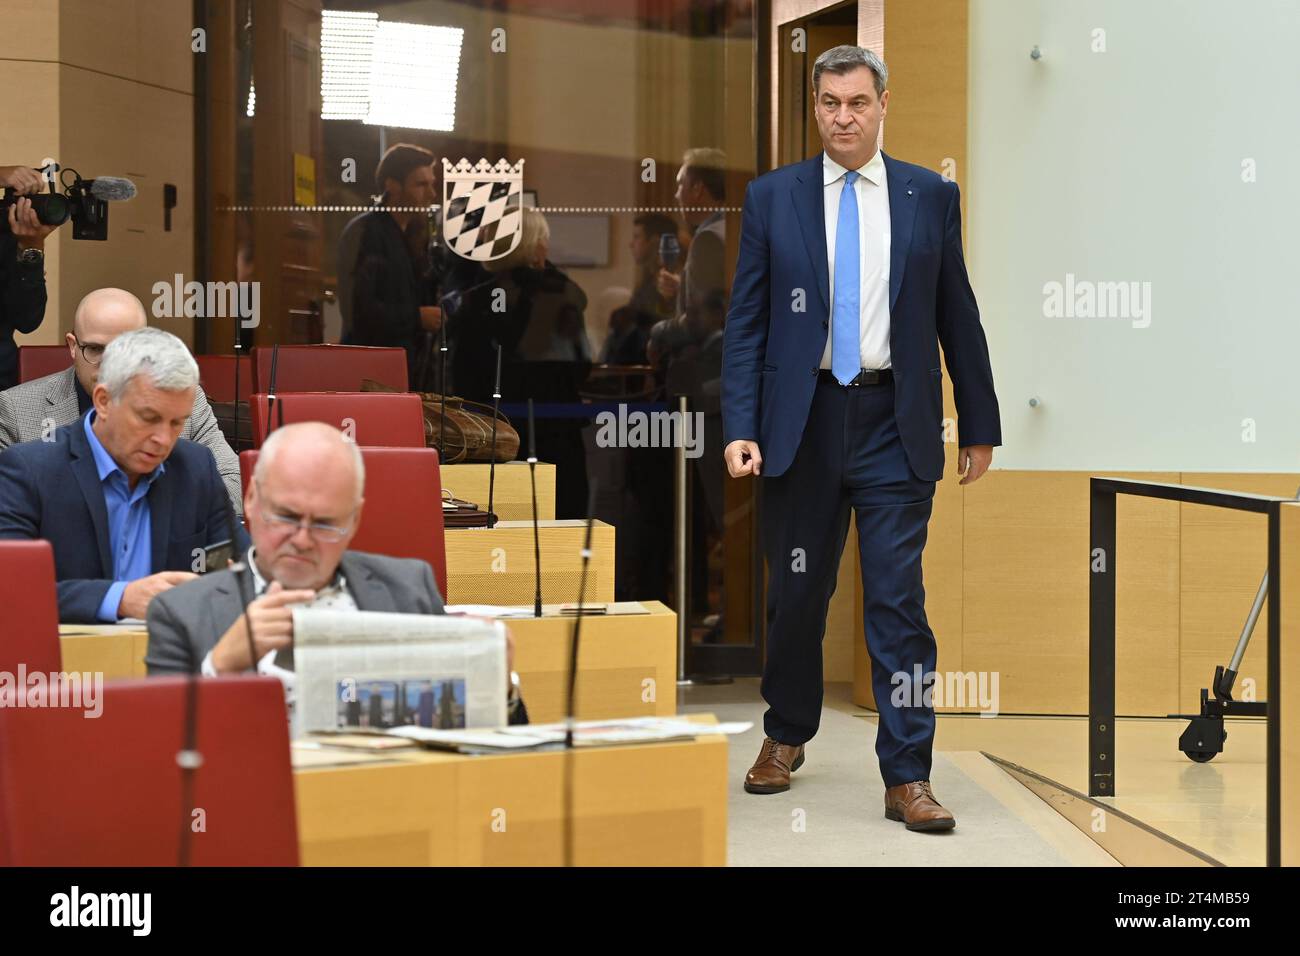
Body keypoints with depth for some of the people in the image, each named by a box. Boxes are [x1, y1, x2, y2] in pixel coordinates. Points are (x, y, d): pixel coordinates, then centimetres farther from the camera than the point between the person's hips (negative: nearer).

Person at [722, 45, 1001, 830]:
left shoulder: (930, 196, 4)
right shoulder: (772, 198, 3)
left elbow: (958, 316, 8)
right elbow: (746, 322, 2)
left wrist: (980, 426, 8)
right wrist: (741, 429, -7)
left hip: (896, 425, -1)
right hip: (803, 420, 1)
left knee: (899, 600, -4)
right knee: (797, 592, 11)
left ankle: (908, 777, 0)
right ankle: (787, 736, 32)